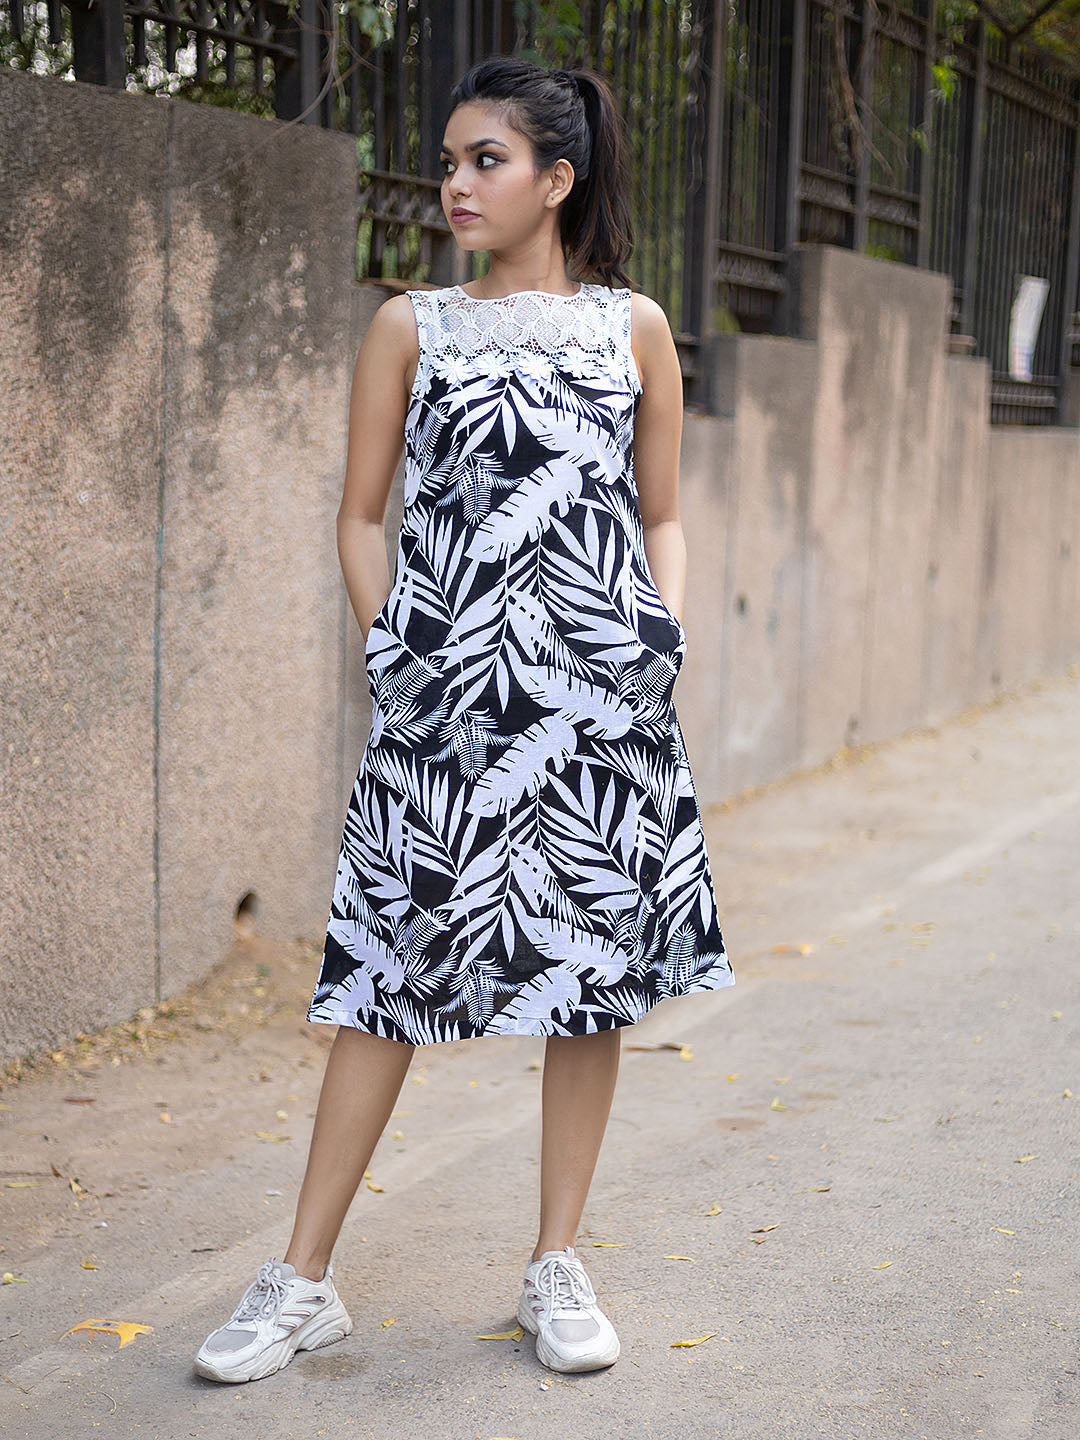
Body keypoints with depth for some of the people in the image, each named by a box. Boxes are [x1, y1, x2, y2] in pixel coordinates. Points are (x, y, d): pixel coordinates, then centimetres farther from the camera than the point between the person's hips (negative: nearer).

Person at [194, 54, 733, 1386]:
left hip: (603, 700, 1)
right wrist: (391, 654, -1)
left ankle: (556, 1266, 18)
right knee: (391, 971, 0)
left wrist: (663, 642, 0)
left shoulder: (633, 328, 9)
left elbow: (662, 518, 13)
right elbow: (362, 515, 9)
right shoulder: (410, 328, 7)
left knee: (594, 967, 5)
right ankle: (302, 1279, 8)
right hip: (448, 690, -1)